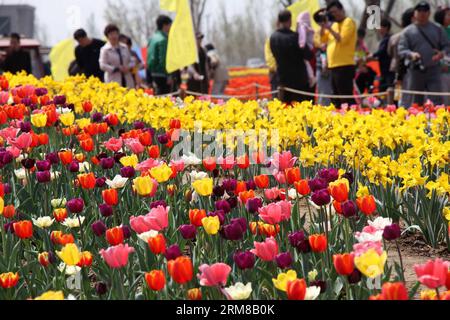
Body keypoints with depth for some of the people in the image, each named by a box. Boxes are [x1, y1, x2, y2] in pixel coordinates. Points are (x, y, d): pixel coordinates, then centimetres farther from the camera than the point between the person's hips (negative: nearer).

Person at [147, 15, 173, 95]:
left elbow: (148, 58, 16)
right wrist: (169, 75, -18)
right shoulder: (163, 39, -15)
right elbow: (163, 60, -20)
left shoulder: (152, 38, 13)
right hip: (162, 74, -9)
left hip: (154, 73, 9)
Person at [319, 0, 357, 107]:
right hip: (333, 66, 9)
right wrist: (323, 27, 5)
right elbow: (323, 39, 19)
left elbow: (342, 39, -18)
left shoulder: (348, 22, -5)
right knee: (336, 99, 11)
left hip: (345, 66, -9)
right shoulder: (334, 24, 19)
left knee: (346, 99, -14)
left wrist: (329, 28, -14)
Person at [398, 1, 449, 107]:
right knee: (416, 101, 7)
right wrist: (411, 54, -21)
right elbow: (402, 49, 0)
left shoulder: (437, 29, 10)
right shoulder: (408, 31, 5)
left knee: (437, 100, -9)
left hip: (434, 70, 0)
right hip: (415, 70, 0)